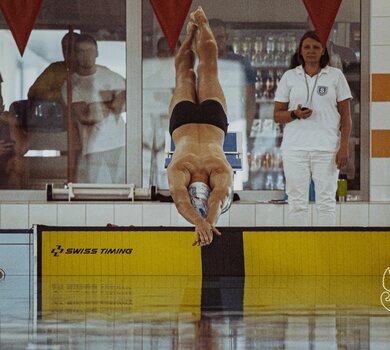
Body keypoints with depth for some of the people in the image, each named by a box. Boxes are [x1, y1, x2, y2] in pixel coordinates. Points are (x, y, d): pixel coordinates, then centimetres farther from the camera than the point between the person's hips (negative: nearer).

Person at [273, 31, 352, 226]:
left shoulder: (335, 76, 7)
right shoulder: (289, 77, 10)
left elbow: (345, 116, 6)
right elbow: (277, 115, 11)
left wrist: (344, 147, -3)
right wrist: (295, 114, -11)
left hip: (326, 148, -1)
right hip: (295, 148, 1)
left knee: (326, 201, -1)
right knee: (297, 201, 0)